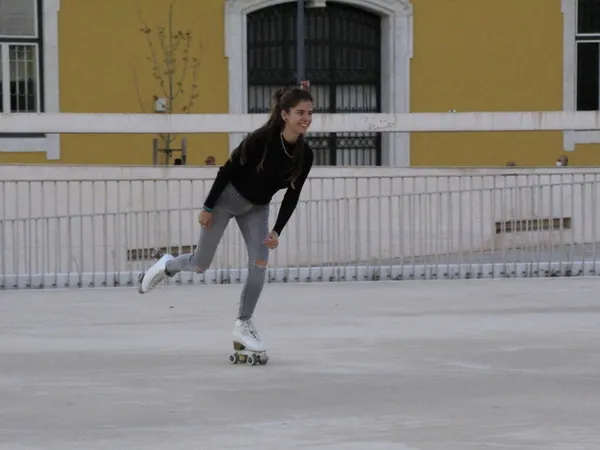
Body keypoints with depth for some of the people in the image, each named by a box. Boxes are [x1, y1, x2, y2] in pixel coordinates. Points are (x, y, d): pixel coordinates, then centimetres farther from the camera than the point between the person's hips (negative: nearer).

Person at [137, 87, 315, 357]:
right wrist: (208, 207, -15)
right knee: (200, 265, 4)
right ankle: (166, 266, 36)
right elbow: (229, 169, -19)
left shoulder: (305, 155, -16)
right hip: (228, 198, -4)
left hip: (257, 208, 4)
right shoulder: (262, 139, -30)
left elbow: (292, 196, -4)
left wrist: (277, 231, -12)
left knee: (260, 265, -9)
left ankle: (243, 325, 5)